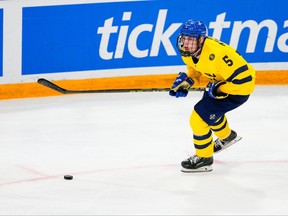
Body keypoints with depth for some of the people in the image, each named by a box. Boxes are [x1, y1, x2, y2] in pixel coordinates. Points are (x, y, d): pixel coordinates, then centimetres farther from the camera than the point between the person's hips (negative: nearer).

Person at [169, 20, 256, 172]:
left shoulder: (216, 54, -38)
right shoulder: (188, 51, -11)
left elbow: (243, 78, -34)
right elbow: (195, 67, 12)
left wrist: (218, 89, -28)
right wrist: (186, 81, -4)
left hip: (239, 87, -9)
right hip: (219, 82, 10)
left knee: (199, 118, -12)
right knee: (209, 108, 32)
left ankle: (204, 159, 8)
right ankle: (227, 137, 61)